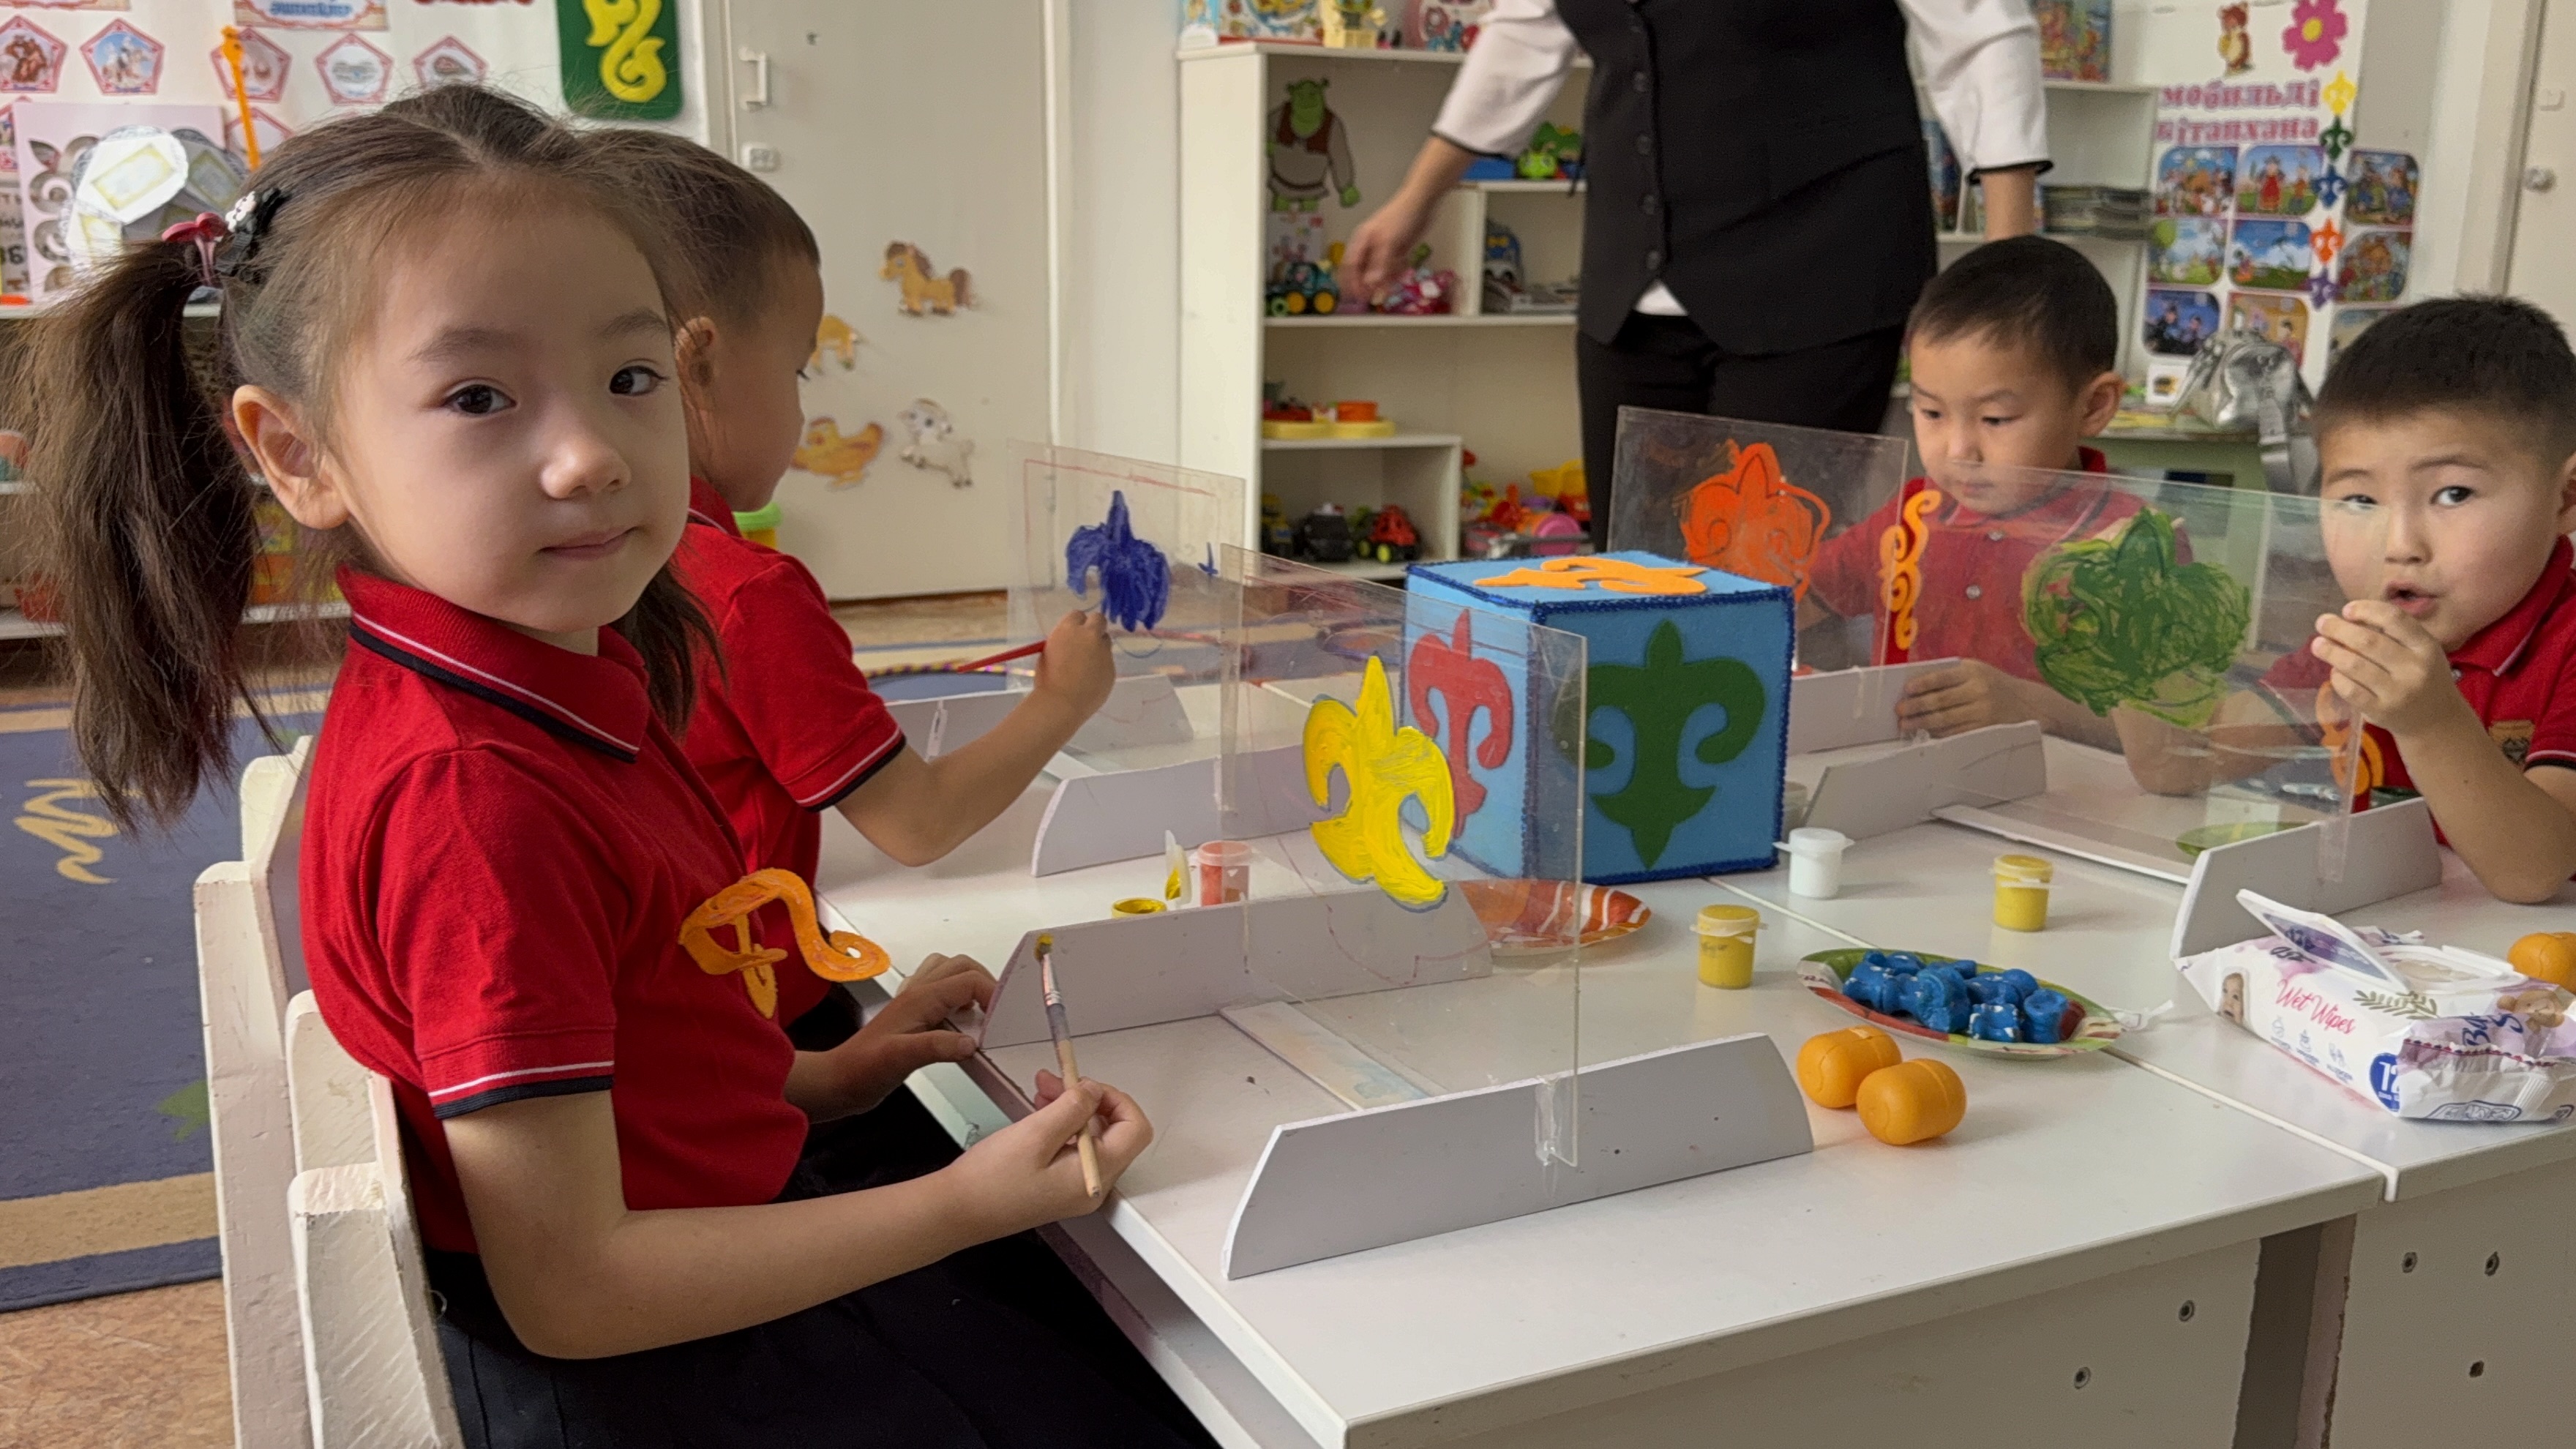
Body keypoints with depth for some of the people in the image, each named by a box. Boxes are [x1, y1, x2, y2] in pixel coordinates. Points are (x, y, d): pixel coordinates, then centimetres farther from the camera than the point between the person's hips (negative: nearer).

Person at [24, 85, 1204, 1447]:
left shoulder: (550, 683, -3)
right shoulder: (474, 799, -31)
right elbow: (569, 1291, -27)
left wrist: (817, 1076, 2)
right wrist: (965, 1204, -23)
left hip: (692, 1268, 9)